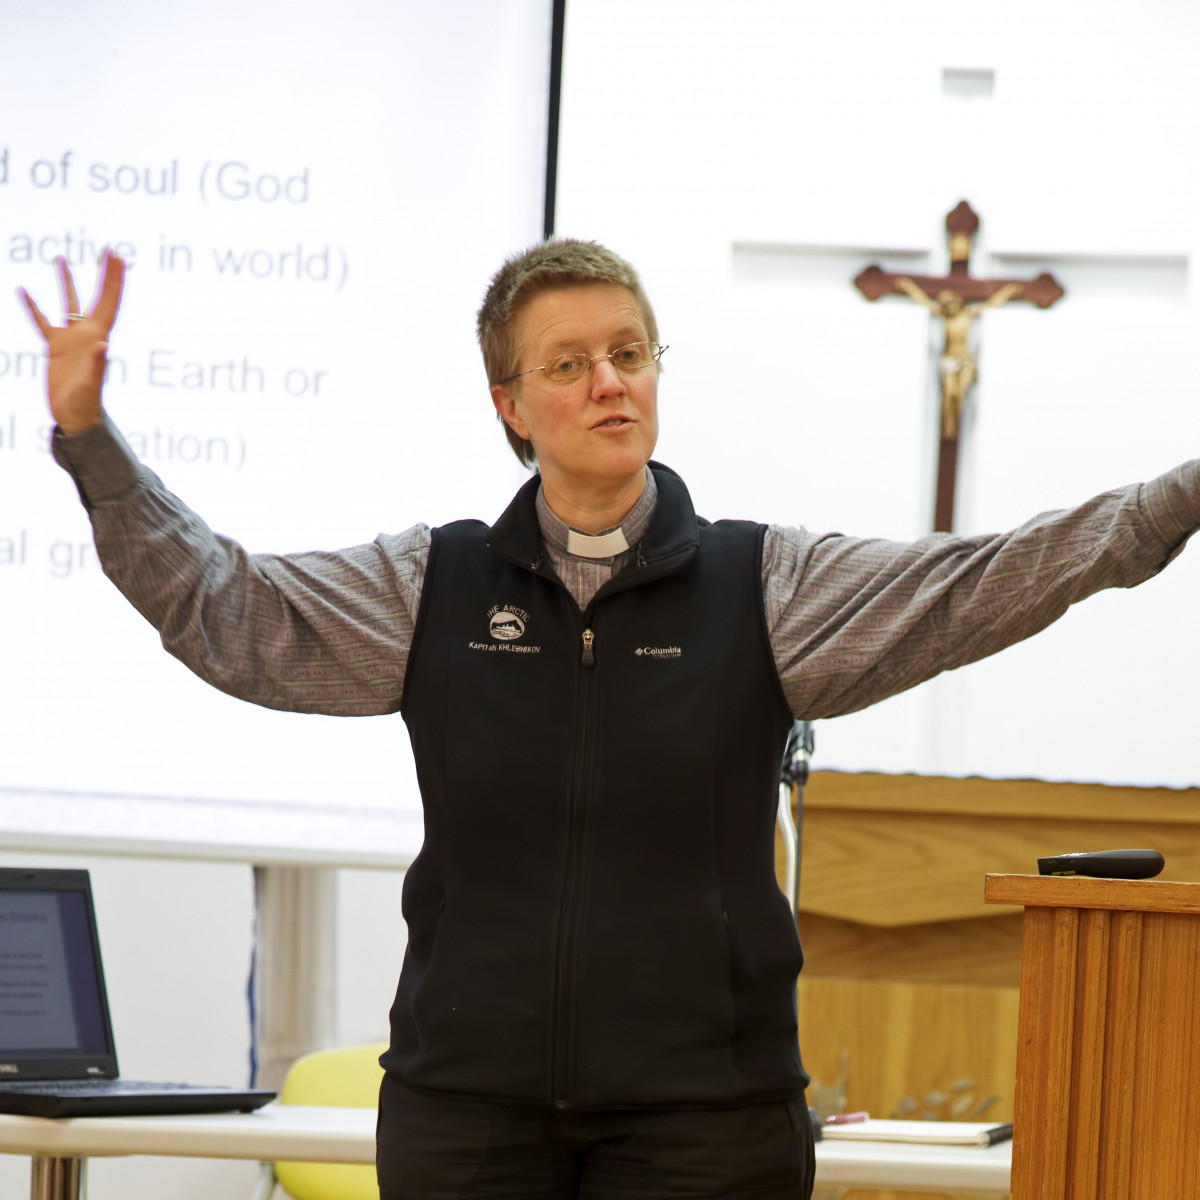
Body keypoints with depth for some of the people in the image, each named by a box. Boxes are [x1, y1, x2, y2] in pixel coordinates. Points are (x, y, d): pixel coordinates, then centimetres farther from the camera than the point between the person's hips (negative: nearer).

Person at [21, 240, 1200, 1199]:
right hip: (468, 1105, 1)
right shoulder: (431, 588, 6)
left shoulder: (769, 587, 2)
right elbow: (215, 603, 6)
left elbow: (983, 582, -5)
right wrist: (88, 436, -3)